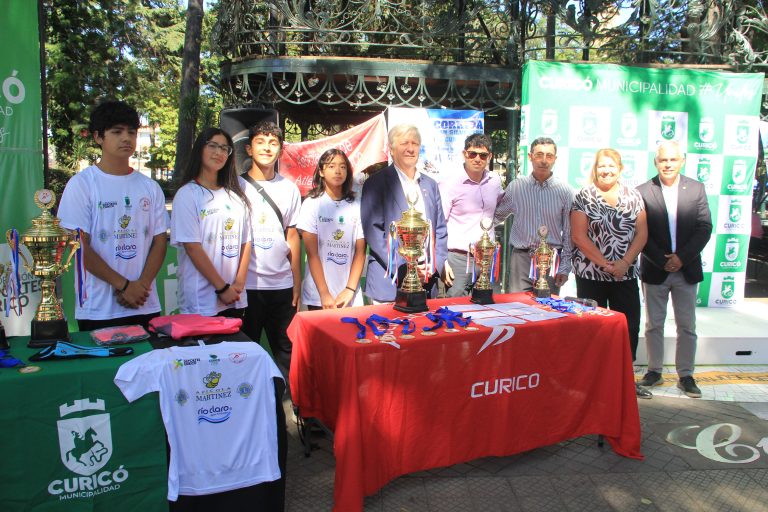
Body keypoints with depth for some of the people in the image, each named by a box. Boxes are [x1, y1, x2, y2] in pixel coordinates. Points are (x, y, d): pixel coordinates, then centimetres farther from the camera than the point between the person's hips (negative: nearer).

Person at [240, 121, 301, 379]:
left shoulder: (289, 188, 9)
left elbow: (292, 236, 11)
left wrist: (297, 283, 7)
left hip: (282, 284, 3)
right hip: (247, 283, -2)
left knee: (287, 349, 7)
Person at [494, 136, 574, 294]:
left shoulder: (564, 191, 3)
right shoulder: (515, 187, 4)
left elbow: (568, 233, 5)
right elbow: (497, 216, 15)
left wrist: (564, 268, 1)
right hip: (521, 258, 0)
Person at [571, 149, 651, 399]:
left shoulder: (633, 196, 7)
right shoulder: (584, 197, -4)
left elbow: (642, 233, 4)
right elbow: (579, 236, -10)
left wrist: (624, 262, -10)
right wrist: (605, 264, -13)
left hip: (626, 274, 4)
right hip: (591, 274, -3)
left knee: (630, 327, 7)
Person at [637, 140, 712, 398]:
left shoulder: (696, 189, 1)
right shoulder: (642, 192, -6)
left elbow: (705, 227, -2)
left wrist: (682, 257, -12)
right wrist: (662, 261, -13)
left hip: (687, 269, 2)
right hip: (654, 270, -1)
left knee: (687, 326, 8)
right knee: (654, 324, 9)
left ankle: (686, 375, 19)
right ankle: (654, 371, 23)